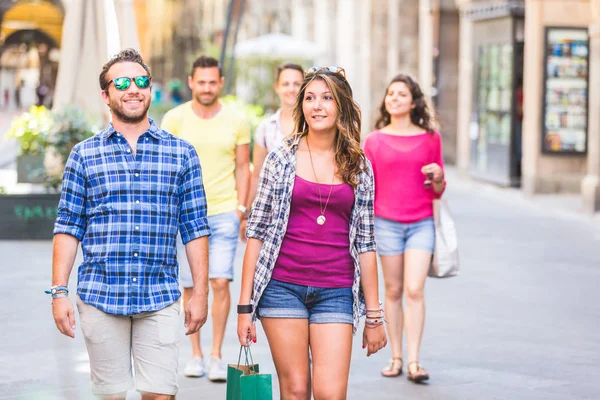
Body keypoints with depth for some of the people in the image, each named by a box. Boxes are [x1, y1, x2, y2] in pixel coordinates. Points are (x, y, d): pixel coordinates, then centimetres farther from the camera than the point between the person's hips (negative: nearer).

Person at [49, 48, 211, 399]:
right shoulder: (85, 155, 6)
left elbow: (196, 229, 8)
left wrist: (200, 294, 3)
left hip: (160, 300, 0)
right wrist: (59, 292, -1)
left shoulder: (182, 154, 7)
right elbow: (68, 228, 6)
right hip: (99, 297, 0)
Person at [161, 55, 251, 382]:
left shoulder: (237, 120, 2)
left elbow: (242, 166, 8)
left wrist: (240, 207, 1)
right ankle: (195, 353, 16)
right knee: (191, 287, 5)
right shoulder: (174, 119, 1)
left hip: (224, 213, 0)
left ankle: (216, 355, 1)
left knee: (221, 282, -8)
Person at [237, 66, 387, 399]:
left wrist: (374, 315, 7)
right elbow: (256, 233, 2)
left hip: (335, 293, 1)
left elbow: (365, 244, 9)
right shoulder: (280, 159, 2)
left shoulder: (358, 167, 7)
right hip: (283, 287, -1)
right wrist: (245, 305, -2)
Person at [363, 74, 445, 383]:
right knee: (393, 291, 6)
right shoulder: (374, 140, 5)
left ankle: (414, 361, -8)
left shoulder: (429, 138, 6)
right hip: (387, 223, 1)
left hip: (421, 224, 0)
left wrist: (438, 178, -10)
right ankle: (396, 357, 14)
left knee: (414, 290, -9)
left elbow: (438, 191, 11)